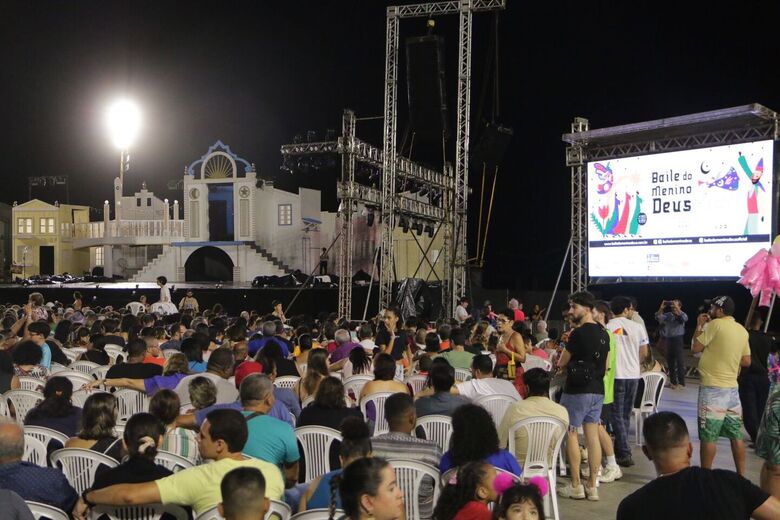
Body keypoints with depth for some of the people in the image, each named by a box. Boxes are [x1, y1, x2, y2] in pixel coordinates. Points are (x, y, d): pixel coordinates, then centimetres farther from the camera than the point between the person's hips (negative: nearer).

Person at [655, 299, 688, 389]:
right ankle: (673, 382, 22)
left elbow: (685, 318, -24)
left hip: (678, 339, -4)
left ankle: (681, 382, -3)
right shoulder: (667, 315, 8)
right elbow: (658, 318, -3)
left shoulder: (681, 314, -2)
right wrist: (661, 308, -15)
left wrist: (676, 308, -26)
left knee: (680, 361, -6)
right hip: (668, 340, 4)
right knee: (670, 361, 11)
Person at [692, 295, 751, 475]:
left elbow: (695, 348, -6)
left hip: (713, 388, -7)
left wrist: (699, 326, 6)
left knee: (708, 436, -2)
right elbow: (747, 361, 13)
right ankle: (741, 477, 15)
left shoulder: (716, 324, -11)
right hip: (732, 388, 7)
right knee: (736, 435, 11)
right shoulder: (742, 330, 9)